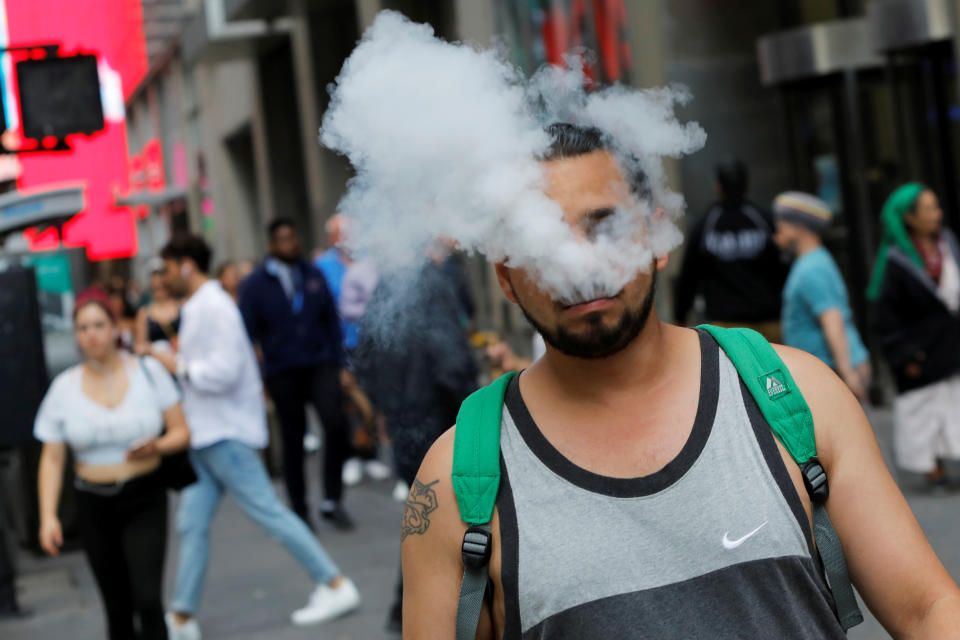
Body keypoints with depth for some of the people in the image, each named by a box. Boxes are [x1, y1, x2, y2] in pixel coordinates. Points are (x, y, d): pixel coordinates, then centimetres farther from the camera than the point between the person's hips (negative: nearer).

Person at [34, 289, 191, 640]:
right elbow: (52, 459, 1)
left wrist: (156, 446, -21)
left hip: (144, 500, -1)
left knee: (148, 600, -14)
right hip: (94, 505, 2)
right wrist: (48, 516, -9)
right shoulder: (64, 388, -1)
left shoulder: (148, 371, -3)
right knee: (117, 607, 8)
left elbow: (181, 433, 1)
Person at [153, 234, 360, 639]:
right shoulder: (196, 309, 16)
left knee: (267, 511, -7)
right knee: (192, 524, 9)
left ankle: (335, 586, 0)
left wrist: (178, 366, -12)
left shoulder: (215, 307, -16)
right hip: (206, 434, 10)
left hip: (225, 433, -10)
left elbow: (223, 371, -22)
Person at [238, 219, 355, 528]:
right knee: (292, 441, 7)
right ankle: (299, 511, 19)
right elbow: (247, 332, 0)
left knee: (336, 423, -19)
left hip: (320, 366, 1)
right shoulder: (255, 284, -1)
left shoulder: (314, 275, 7)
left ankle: (332, 500, -5)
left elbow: (331, 320, 11)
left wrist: (338, 364, 7)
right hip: (283, 372, -1)